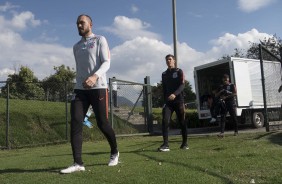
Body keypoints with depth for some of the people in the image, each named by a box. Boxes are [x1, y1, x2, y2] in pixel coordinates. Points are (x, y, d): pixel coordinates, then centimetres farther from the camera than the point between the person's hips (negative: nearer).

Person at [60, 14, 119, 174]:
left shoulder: (100, 40, 4)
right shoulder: (76, 47, 21)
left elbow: (106, 63, -8)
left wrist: (95, 76, -26)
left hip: (98, 88, -5)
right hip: (80, 89, 5)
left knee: (102, 123, -2)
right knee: (75, 123, -10)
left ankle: (115, 152, 23)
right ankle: (78, 163, -9)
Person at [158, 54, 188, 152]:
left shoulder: (179, 71, 3)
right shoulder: (164, 74, 15)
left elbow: (182, 85, -10)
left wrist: (175, 94, -27)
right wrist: (164, 101, 9)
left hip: (178, 100, -3)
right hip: (168, 102, 3)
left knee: (182, 122, 2)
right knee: (165, 121, -13)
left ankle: (185, 143, 16)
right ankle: (165, 144, -14)